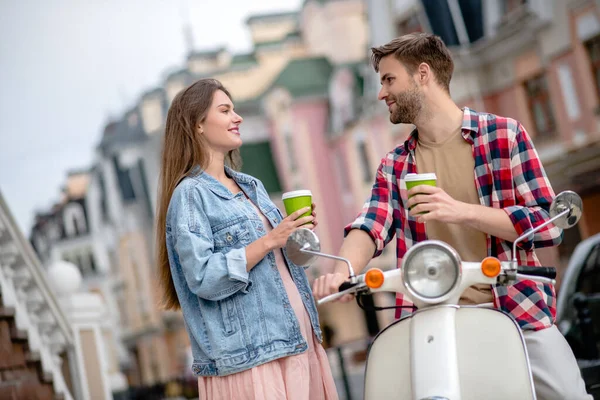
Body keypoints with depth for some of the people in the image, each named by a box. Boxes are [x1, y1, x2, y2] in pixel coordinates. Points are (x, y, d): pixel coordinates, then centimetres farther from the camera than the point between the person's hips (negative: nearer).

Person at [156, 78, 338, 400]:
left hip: (299, 338, 7)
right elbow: (202, 278, -17)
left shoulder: (252, 186, 16)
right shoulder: (190, 194, -6)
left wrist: (298, 236, 3)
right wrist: (269, 241, -17)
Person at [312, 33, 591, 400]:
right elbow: (371, 227, -4)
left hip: (519, 312, -2)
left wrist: (463, 212, -18)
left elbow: (550, 224, -5)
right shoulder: (395, 166, 12)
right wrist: (342, 272, -26)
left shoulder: (504, 135, 1)